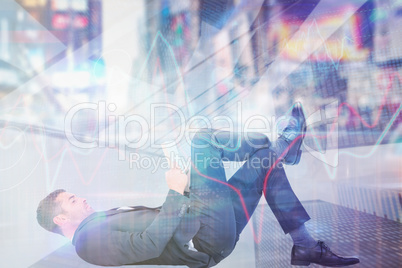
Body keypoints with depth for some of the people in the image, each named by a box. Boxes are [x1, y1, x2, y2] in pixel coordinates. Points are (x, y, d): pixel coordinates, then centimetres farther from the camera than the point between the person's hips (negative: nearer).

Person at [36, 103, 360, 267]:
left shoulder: (106, 221, 23)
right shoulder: (90, 240, -7)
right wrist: (177, 193, -19)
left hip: (213, 231, 9)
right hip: (209, 237, -9)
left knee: (267, 163, 11)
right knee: (202, 139, -12)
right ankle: (284, 143, 4)